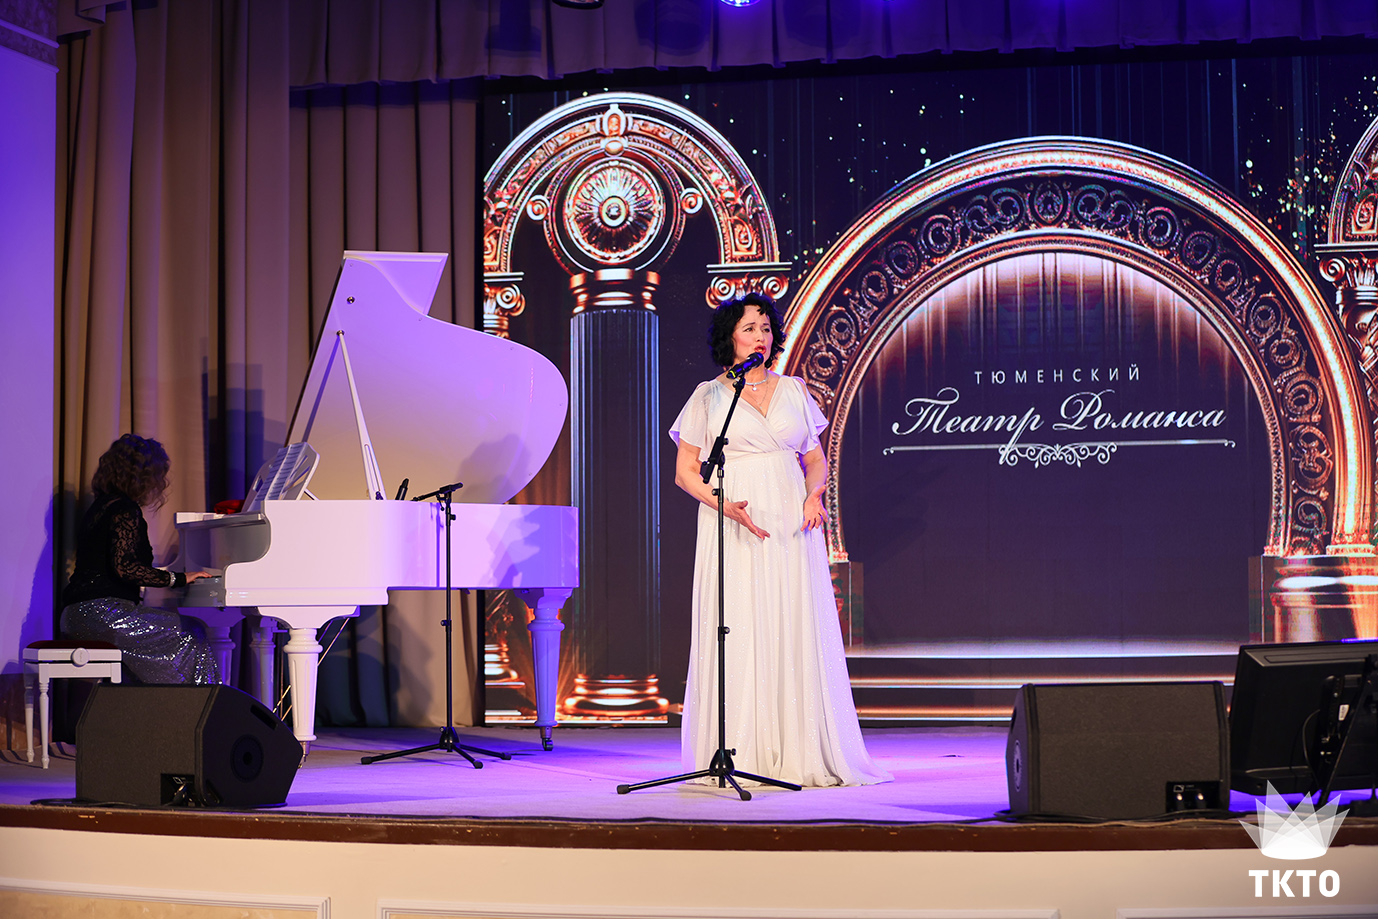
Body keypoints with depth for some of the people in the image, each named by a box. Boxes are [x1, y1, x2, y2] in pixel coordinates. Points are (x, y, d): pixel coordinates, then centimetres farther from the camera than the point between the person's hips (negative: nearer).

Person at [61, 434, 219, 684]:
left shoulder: (101, 506, 22)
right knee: (190, 636, -8)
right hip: (102, 613, -10)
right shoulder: (125, 510, -9)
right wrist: (178, 579, -13)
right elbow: (124, 567, -21)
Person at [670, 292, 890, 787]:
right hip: (734, 532, -3)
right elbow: (685, 472, 3)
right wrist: (726, 506, -14)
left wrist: (814, 494, -4)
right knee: (739, 632, -7)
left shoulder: (793, 390, 13)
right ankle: (738, 757, -4)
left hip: (792, 526, 3)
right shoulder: (709, 396, 5)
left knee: (798, 633, -2)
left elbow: (816, 459, 18)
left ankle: (802, 753, 3)